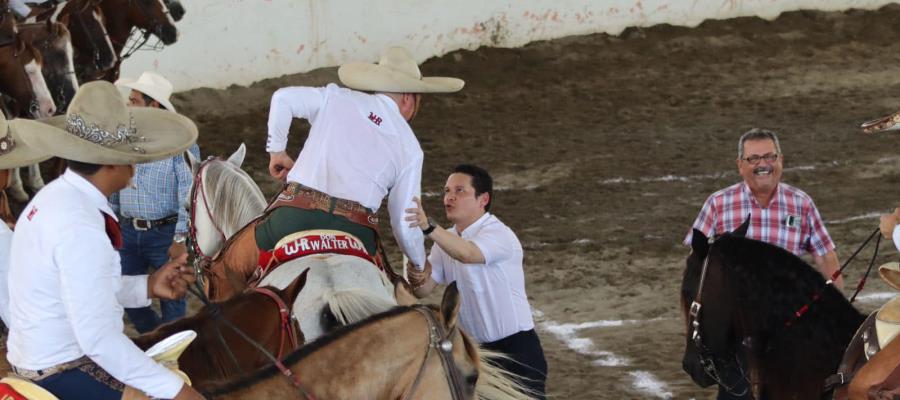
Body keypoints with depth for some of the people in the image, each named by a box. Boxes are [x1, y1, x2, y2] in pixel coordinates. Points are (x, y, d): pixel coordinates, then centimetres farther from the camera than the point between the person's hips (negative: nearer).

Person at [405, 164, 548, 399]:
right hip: (477, 350, 8)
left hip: (517, 348, -8)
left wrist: (428, 228, -51)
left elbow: (468, 254, -37)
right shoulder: (446, 239, 9)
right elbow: (424, 290, 0)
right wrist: (416, 280, -25)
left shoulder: (499, 234, -15)